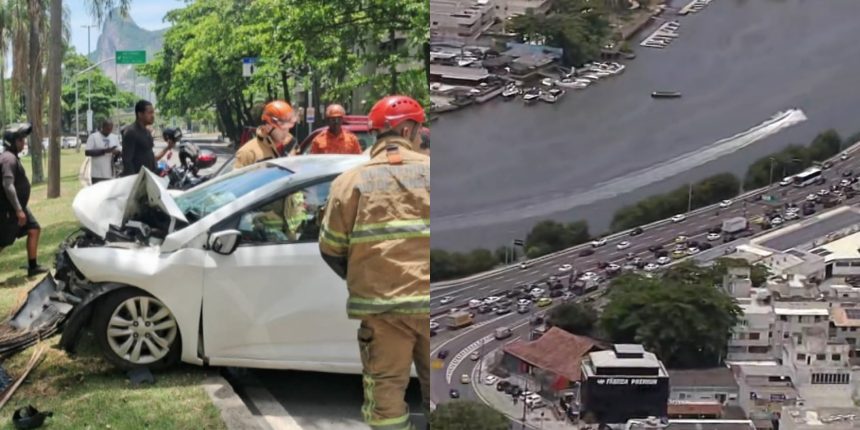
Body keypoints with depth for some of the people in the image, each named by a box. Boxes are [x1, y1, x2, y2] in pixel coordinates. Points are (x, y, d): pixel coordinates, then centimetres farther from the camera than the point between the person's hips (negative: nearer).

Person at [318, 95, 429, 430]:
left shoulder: (352, 180, 4)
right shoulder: (428, 170, 4)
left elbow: (330, 248, 5)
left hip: (380, 303, 0)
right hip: (429, 300, 1)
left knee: (386, 390, 6)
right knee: (435, 390, 12)